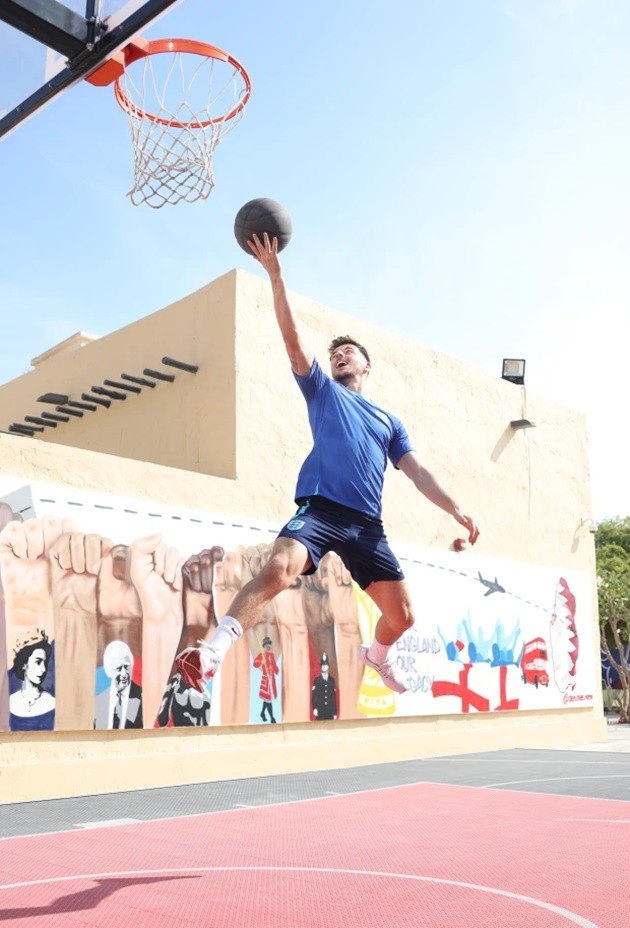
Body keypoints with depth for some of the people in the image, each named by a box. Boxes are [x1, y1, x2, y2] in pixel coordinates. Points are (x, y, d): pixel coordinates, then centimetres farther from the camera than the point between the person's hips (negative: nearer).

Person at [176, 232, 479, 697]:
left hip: (367, 523, 4)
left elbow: (417, 472, 20)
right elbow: (293, 338, 6)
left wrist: (456, 509, 6)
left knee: (402, 614, 6)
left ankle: (377, 654, 39)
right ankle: (215, 649, -33)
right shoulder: (323, 391, 18)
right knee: (277, 571, -32)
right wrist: (275, 274, -2)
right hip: (320, 508, -3)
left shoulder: (390, 421, 25)